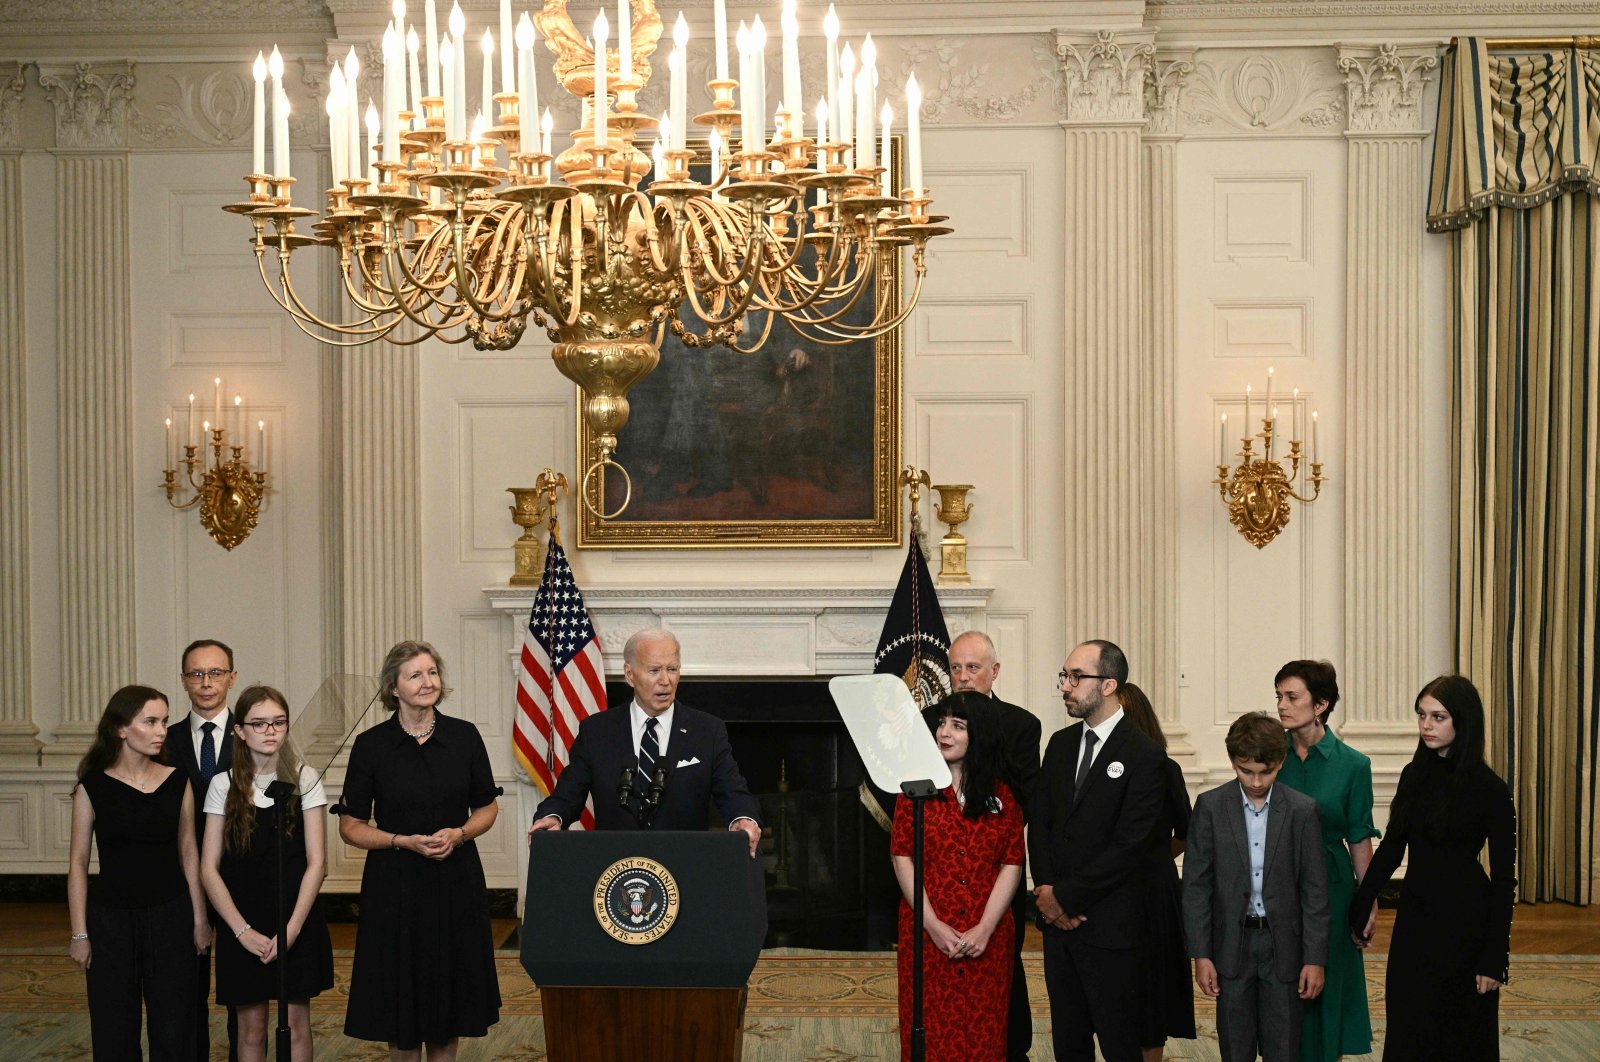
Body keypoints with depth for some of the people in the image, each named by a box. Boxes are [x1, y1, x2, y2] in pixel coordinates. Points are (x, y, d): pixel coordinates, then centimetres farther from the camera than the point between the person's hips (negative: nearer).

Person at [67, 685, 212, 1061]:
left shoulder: (177, 782, 0)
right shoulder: (93, 787, -5)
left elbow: (188, 854, 5)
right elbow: (78, 864, -1)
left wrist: (200, 918, 4)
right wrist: (80, 934, -3)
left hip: (170, 916, 1)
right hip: (111, 917, -1)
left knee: (172, 1031, 4)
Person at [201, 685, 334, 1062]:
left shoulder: (305, 779, -2)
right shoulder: (223, 785, -1)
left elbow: (316, 864, -4)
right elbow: (209, 869, -2)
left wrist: (292, 929, -12)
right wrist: (243, 931, -10)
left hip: (296, 926, 0)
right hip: (242, 927, 0)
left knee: (296, 1026, 5)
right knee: (251, 1029, 7)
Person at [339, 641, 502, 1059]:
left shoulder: (465, 737, 0)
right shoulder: (371, 745, -5)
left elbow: (487, 808, 9)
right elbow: (350, 825, -1)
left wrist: (458, 834, -11)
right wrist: (405, 841, -15)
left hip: (455, 880, 2)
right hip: (394, 884, -1)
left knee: (450, 992, 9)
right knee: (400, 997, 5)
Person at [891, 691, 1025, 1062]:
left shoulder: (1002, 795, 5)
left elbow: (1012, 864, 0)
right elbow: (902, 858, -3)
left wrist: (985, 928, -11)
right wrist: (933, 925, -11)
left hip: (987, 938, 1)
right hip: (927, 933, -1)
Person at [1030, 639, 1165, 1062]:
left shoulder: (1143, 754, -10)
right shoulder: (1060, 745, 11)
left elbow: (1128, 845, -15)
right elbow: (1039, 822, 11)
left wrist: (1065, 897, -12)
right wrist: (1046, 891, -4)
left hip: (1109, 927, -6)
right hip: (1058, 918, 6)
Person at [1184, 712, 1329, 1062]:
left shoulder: (1303, 810, -3)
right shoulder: (1210, 806, -3)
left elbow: (1314, 889, -1)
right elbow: (1196, 885, -1)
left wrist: (1315, 957, -3)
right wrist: (1201, 954, -4)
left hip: (1284, 947, 0)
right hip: (1232, 945, 0)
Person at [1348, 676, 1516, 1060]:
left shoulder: (1489, 789, -13)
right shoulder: (1414, 775, 4)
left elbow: (1504, 877, -12)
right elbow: (1391, 848, 12)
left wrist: (1494, 958, -14)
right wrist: (1361, 907, 12)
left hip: (1464, 922, -5)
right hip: (1415, 914, 6)